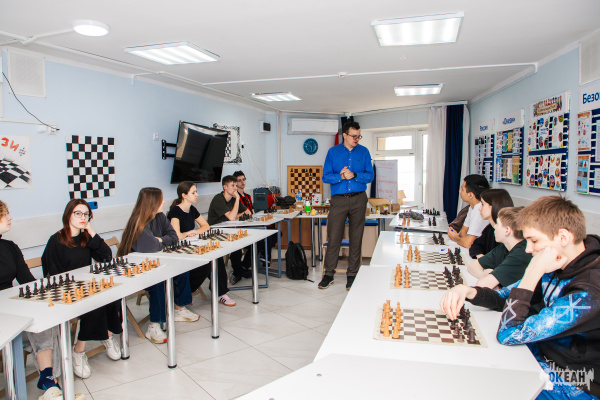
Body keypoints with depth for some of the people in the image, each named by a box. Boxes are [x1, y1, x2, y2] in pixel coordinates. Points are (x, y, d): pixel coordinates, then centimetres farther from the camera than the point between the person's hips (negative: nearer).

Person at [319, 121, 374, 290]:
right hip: (338, 199, -1)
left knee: (356, 238, 5)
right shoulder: (333, 152, 5)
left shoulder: (364, 152, 8)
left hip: (358, 199, 1)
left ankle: (352, 275, 16)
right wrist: (341, 177, -17)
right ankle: (328, 274, 12)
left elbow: (370, 175, 1)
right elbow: (325, 177, 0)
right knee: (333, 237, -1)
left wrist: (354, 175, -15)